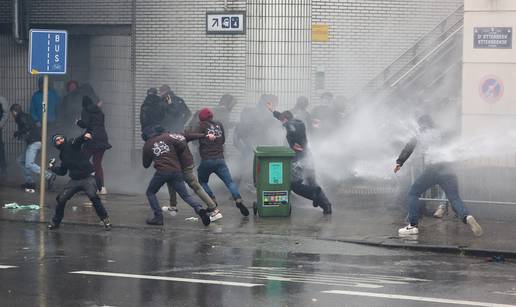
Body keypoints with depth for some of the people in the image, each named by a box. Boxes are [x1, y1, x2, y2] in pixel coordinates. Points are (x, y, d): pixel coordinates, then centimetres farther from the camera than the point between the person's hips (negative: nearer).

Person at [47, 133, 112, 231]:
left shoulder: (72, 144, -2)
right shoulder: (62, 155, 17)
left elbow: (79, 140, -26)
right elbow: (62, 171, 27)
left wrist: (85, 136, -46)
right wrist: (53, 167, 19)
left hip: (87, 177, -6)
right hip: (74, 180, 6)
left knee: (93, 196, -26)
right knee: (61, 199, -3)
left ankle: (105, 219, -16)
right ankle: (55, 222, 16)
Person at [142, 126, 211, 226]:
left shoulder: (147, 145, 13)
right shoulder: (168, 137, 9)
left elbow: (145, 164, 21)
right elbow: (182, 144, -3)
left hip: (162, 172, -1)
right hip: (176, 171, 1)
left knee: (150, 192, 18)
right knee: (186, 195, 7)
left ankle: (158, 217, 5)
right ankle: (199, 209, -17)